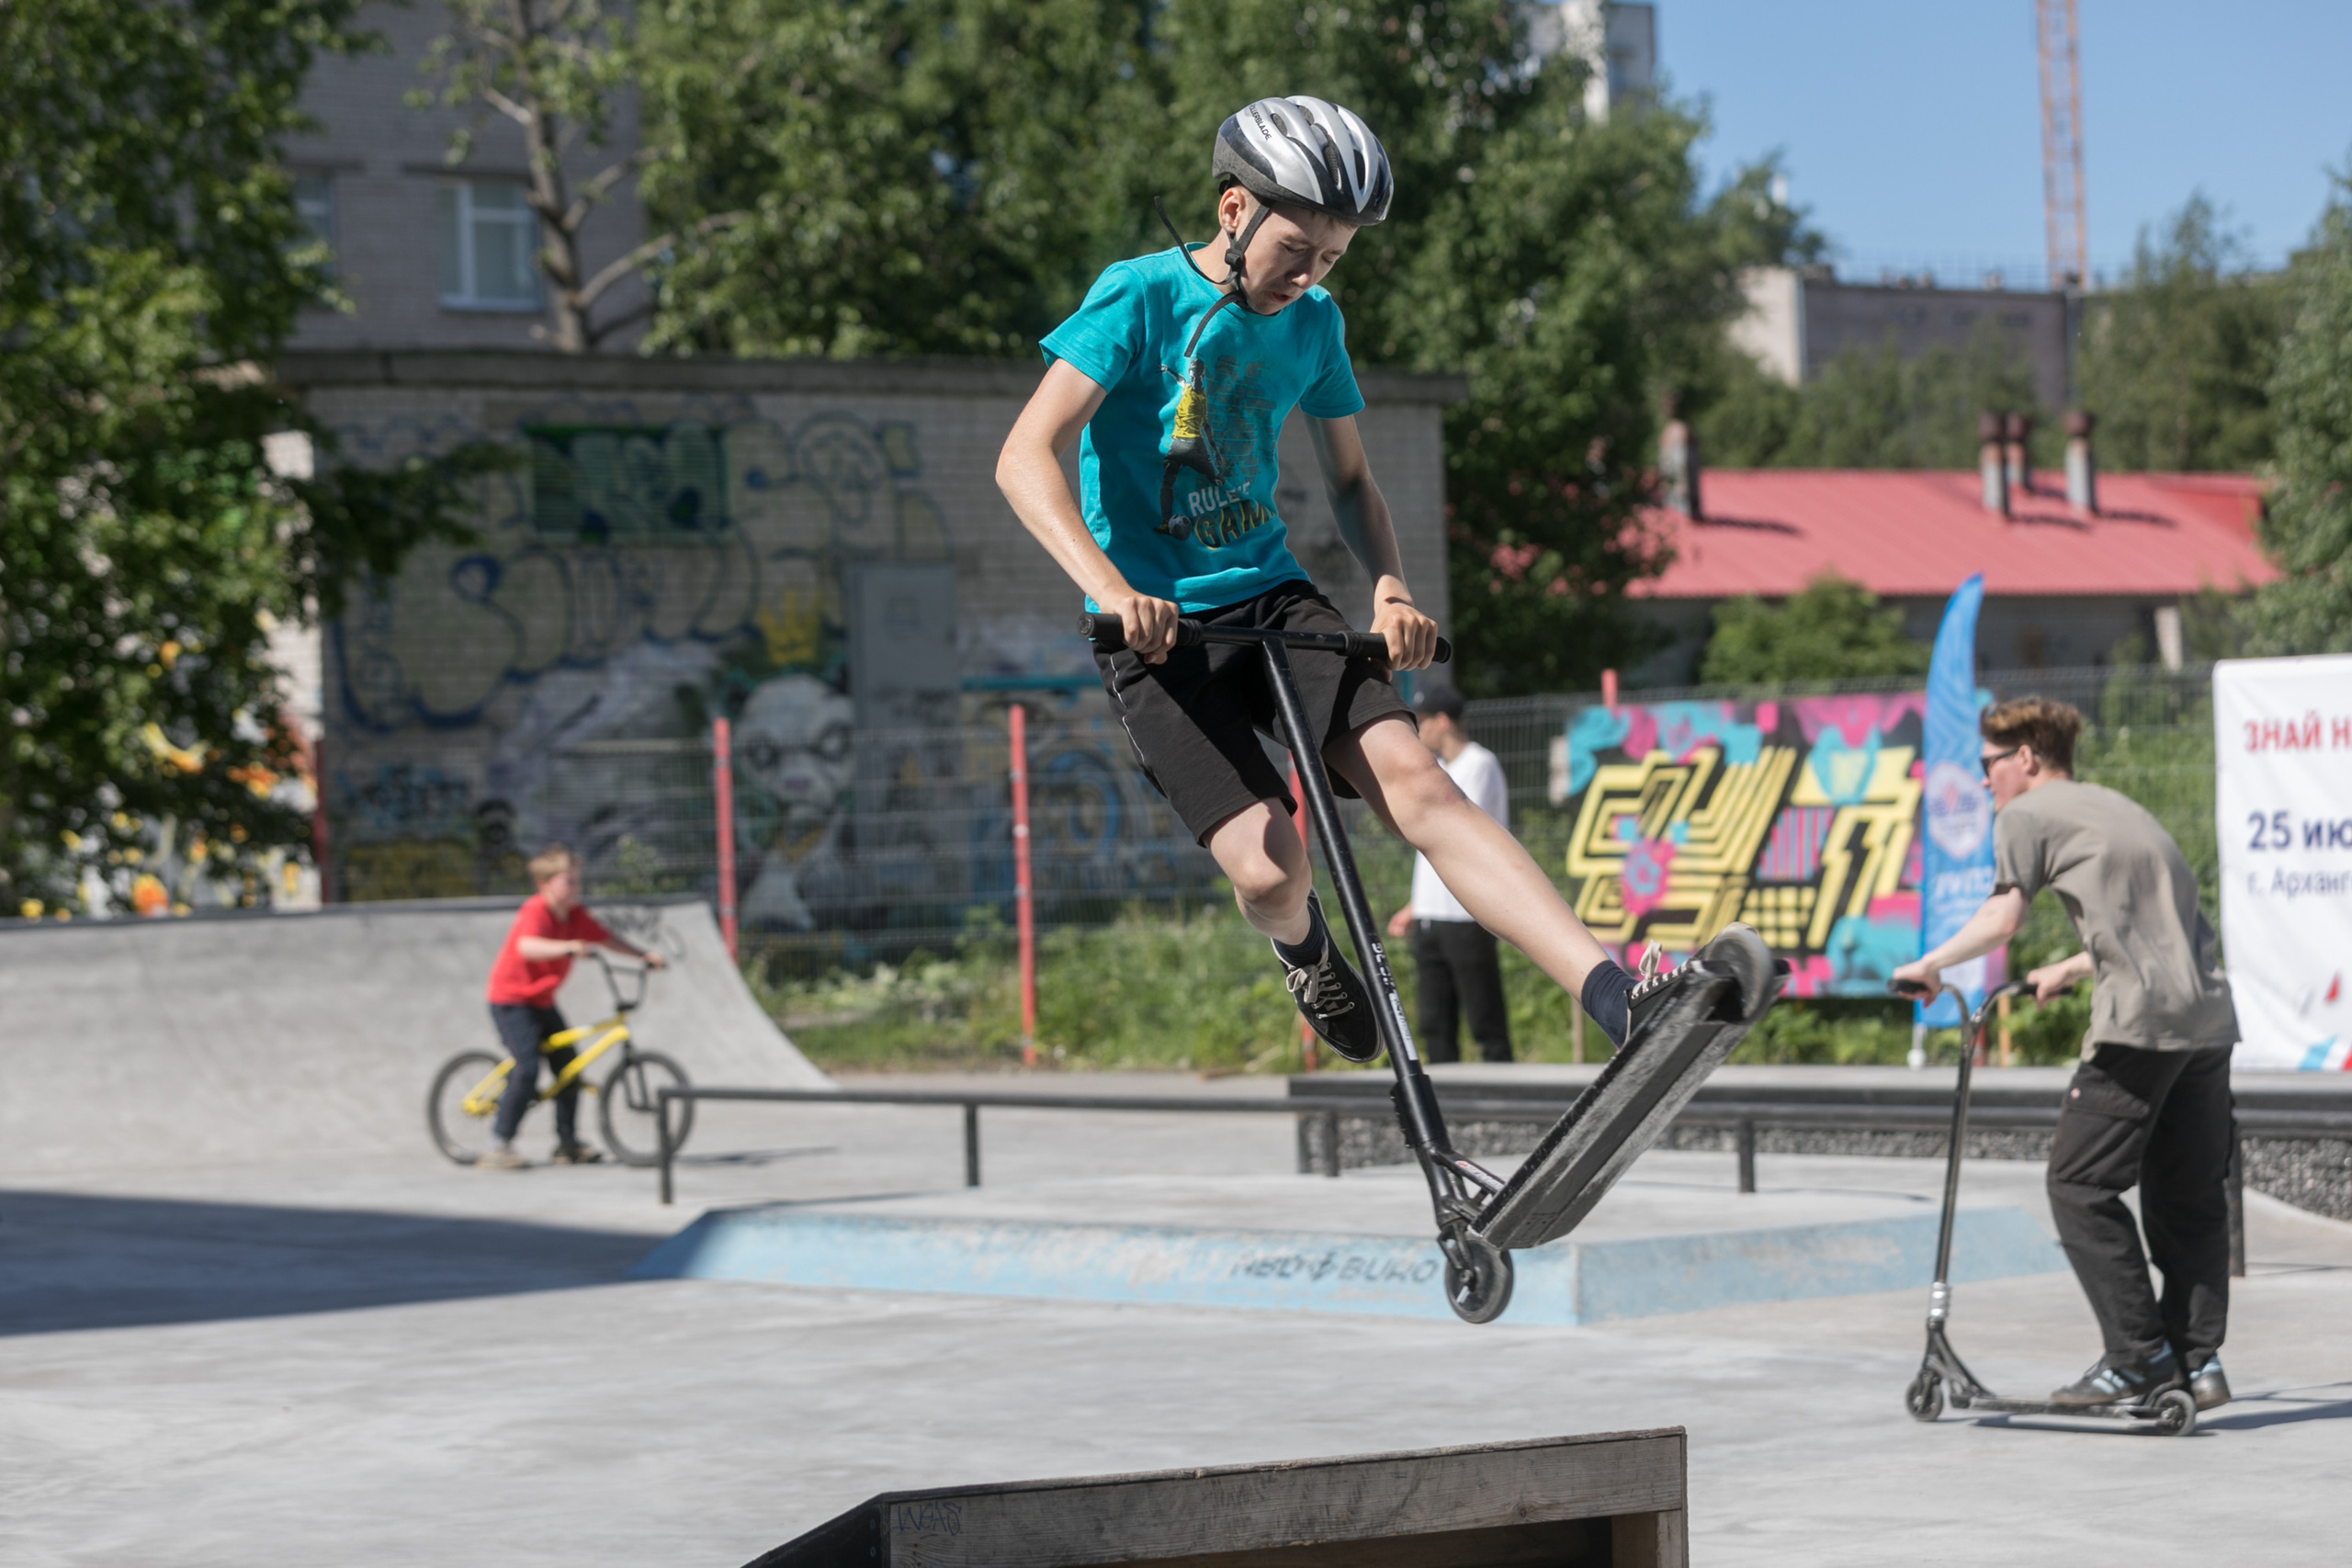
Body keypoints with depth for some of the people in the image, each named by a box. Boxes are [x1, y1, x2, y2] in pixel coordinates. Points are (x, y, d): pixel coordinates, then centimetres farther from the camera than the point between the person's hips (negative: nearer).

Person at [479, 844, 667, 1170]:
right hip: (511, 997, -8)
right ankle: (497, 1147, -13)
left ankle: (568, 1144, 18)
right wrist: (567, 947, -58)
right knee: (527, 1069, -18)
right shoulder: (535, 911, -24)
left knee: (568, 1067, 6)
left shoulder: (576, 915, 0)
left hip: (541, 1000, 8)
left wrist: (645, 955, -2)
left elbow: (607, 939, 9)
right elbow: (527, 946, -44)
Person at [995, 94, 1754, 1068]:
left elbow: (1349, 480, 19)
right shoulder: (1141, 297, -10)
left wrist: (1391, 589, -1)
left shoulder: (1312, 324, 8)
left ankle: (1617, 997, -34)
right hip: (1159, 626, -4)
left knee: (1415, 782, -20)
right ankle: (1301, 945, 20)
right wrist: (1109, 586, -32)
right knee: (1270, 868, -20)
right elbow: (1027, 457, -16)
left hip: (1273, 596, 4)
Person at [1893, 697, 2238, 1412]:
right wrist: (2071, 970, 43)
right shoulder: (2115, 809, 28)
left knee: (2080, 1187, 0)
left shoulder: (2028, 815, 3)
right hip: (2209, 1015, 8)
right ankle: (2199, 1361, 10)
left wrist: (1928, 965, 4)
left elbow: (2002, 919, -9)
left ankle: (2140, 1356, -4)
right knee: (2190, 1198, 12)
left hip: (2142, 1024, -8)